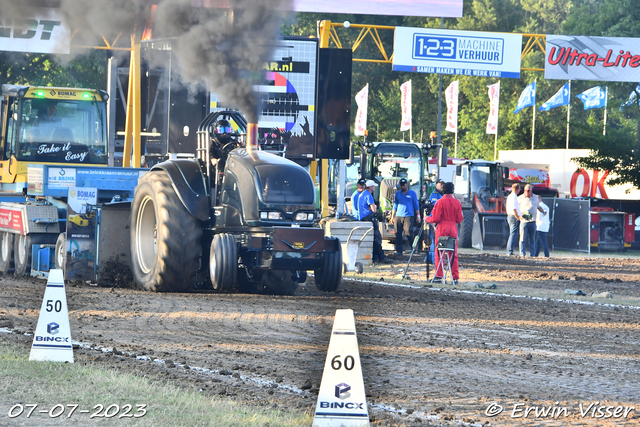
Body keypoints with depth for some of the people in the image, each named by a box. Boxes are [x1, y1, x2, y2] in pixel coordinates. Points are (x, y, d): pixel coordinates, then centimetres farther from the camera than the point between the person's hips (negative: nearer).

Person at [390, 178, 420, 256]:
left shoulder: (412, 193, 10)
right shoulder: (397, 193, 19)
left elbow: (416, 205, 11)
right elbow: (395, 205, 22)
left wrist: (418, 216, 5)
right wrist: (392, 216, 16)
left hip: (409, 216, -3)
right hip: (398, 216, 3)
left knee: (409, 233, -13)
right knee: (398, 234, -3)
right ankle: (398, 250, 0)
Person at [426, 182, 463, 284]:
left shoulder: (440, 202, -8)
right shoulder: (457, 202, 2)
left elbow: (436, 219, -9)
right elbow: (459, 219, 6)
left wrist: (427, 219, 10)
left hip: (442, 229, -3)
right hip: (453, 229, 3)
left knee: (439, 253, 3)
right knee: (454, 254, 6)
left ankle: (439, 276, -1)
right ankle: (455, 277, 3)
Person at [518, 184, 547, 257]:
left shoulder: (535, 198, 12)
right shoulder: (520, 198, 1)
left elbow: (538, 206, 27)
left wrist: (543, 212, 9)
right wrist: (519, 216, -16)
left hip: (532, 222, 4)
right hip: (524, 221, -4)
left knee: (532, 239, 6)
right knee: (523, 238, -7)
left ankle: (532, 254, 9)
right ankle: (522, 253, -5)